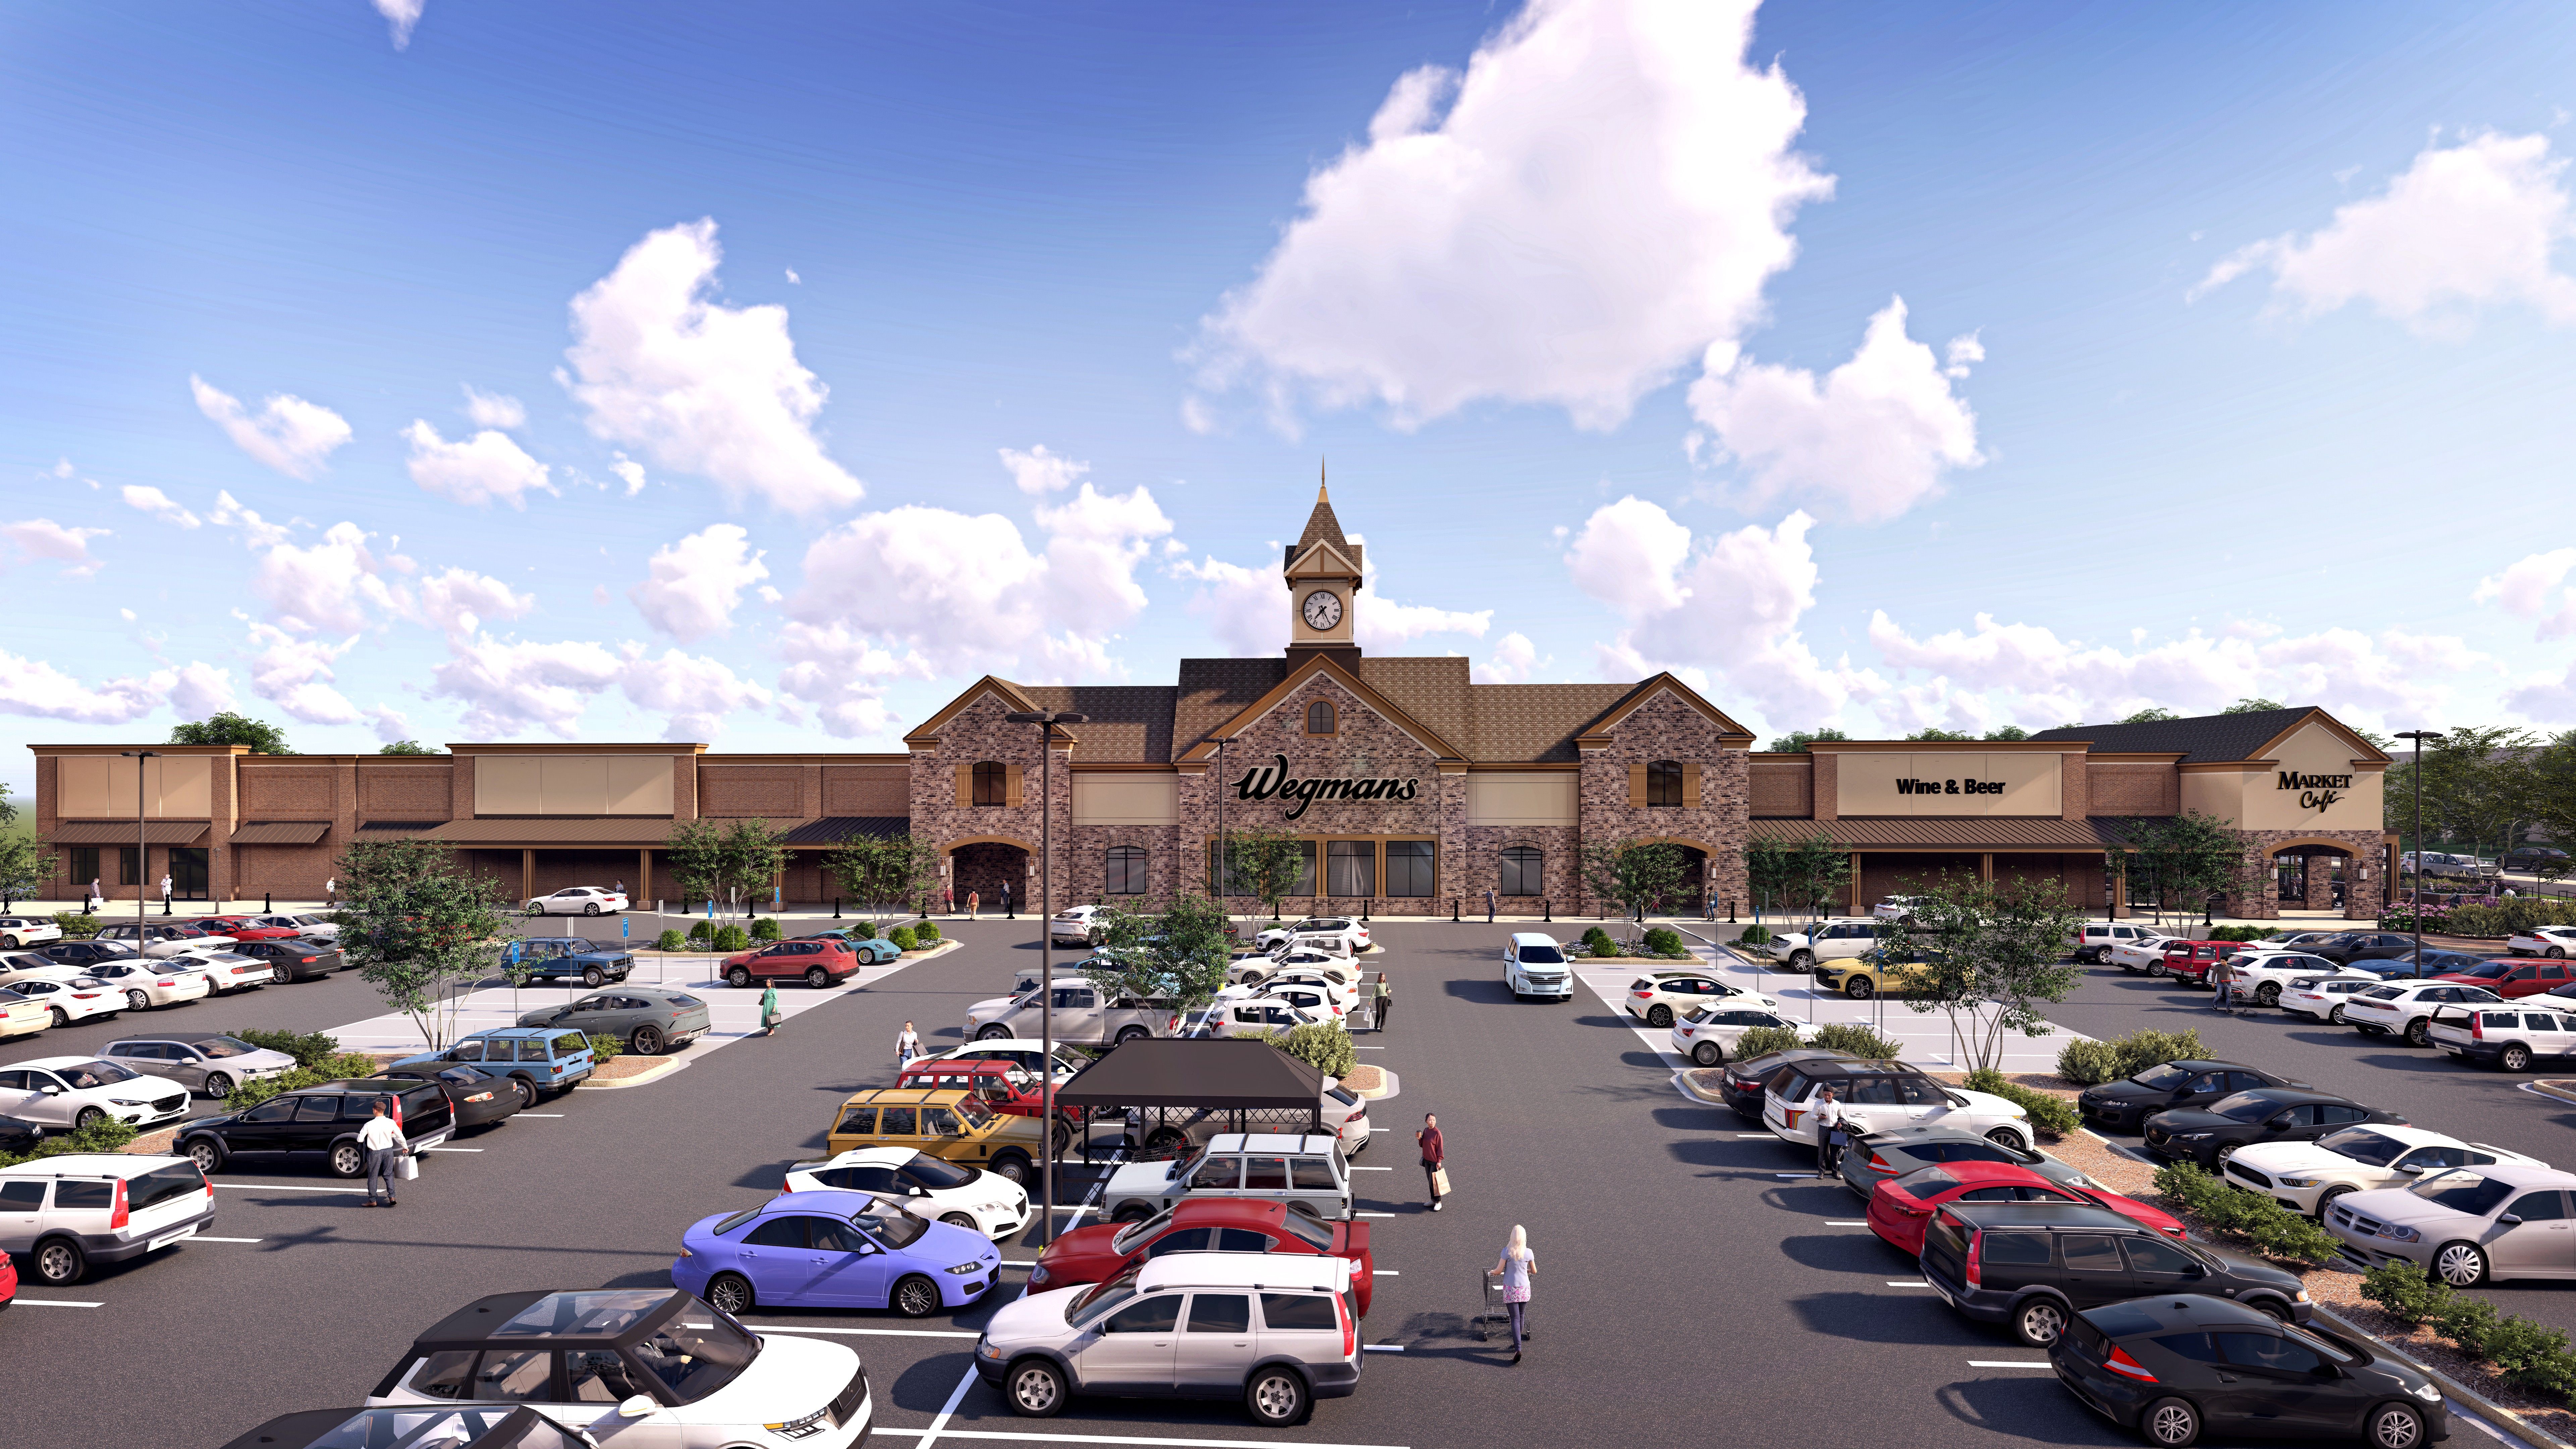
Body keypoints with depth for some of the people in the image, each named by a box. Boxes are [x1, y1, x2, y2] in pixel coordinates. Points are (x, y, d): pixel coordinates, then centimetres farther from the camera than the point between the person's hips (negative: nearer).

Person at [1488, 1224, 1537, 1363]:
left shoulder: (1507, 1251, -11)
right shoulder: (1529, 1253, -4)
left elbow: (1499, 1271, -6)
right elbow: (1534, 1271, 10)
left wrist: (1491, 1273, 15)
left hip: (1510, 1289, -2)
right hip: (1525, 1289, 2)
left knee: (1515, 1318, -1)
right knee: (1522, 1316, 19)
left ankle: (1518, 1349, -12)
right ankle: (1517, 1343, 30)